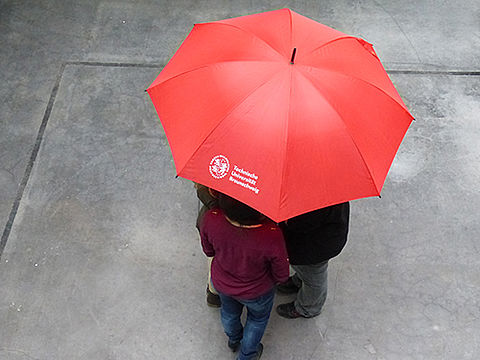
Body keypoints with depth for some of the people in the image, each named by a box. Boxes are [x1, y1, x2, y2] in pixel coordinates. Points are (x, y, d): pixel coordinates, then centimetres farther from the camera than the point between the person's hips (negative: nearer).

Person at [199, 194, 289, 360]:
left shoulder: (210, 219, -35)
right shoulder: (271, 236, -43)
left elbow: (208, 250, -11)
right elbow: (281, 275, -23)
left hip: (221, 283, 3)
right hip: (256, 292, -3)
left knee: (229, 311, 37)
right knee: (258, 318, 33)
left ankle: (234, 340, 69)